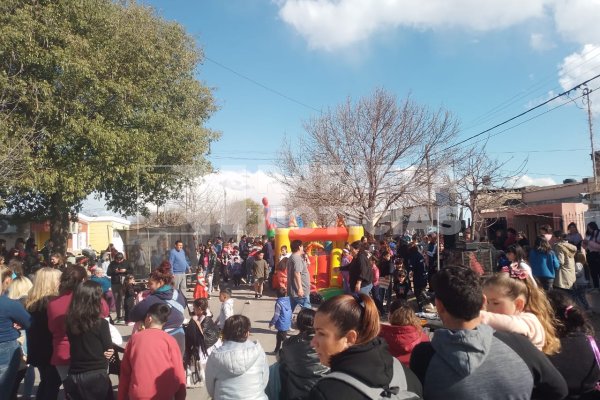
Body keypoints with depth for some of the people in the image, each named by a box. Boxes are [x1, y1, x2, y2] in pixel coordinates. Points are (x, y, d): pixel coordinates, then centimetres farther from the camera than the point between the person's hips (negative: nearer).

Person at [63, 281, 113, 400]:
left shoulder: (70, 321, -3)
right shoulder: (101, 323, -16)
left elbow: (76, 347, 9)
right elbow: (108, 350, -5)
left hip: (73, 377, 5)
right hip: (96, 376, -4)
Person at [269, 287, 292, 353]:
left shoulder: (279, 303, -19)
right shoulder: (288, 301, 2)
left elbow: (276, 315, -17)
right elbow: (290, 313, 11)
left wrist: (271, 323, -6)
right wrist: (290, 322, 23)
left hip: (281, 325, -8)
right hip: (287, 324, 8)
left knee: (283, 338, 0)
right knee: (279, 337, 21)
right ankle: (277, 350, 32)